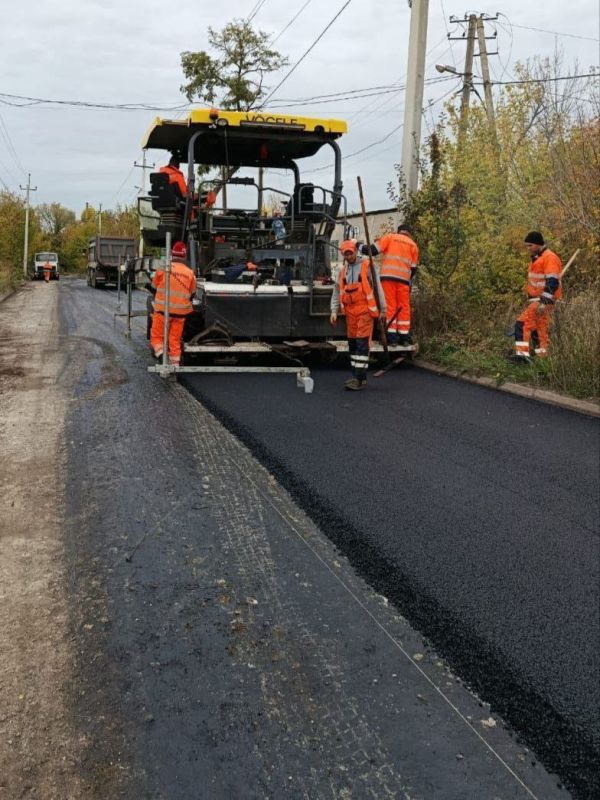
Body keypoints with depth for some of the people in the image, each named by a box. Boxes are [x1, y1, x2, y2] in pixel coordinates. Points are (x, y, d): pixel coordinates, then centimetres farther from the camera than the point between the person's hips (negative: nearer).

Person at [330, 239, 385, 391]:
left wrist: (382, 310, -3)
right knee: (352, 343, 9)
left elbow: (377, 288, -1)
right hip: (350, 312, 6)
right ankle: (356, 376, 18)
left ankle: (360, 379, -12)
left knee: (362, 343, -11)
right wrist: (334, 311, 2)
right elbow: (336, 292, 15)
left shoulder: (367, 266, 1)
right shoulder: (343, 271, 16)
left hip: (365, 310, -6)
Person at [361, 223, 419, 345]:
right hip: (404, 278, 1)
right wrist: (409, 282, 24)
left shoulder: (390, 237, 12)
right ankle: (404, 336, 6)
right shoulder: (413, 245, 19)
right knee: (404, 307, 8)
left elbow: (373, 250, 2)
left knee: (390, 305, 0)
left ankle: (391, 336, -4)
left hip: (388, 276, -1)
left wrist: (362, 247, 18)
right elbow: (413, 268, 16)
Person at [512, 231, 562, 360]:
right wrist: (530, 299, 26)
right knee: (539, 330, 11)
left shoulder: (550, 258, -14)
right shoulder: (536, 258, 18)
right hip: (535, 299, 10)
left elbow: (552, 283, -22)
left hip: (543, 300, -10)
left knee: (522, 323, -18)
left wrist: (544, 302, -27)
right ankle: (542, 358, 16)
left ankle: (522, 353, -21)